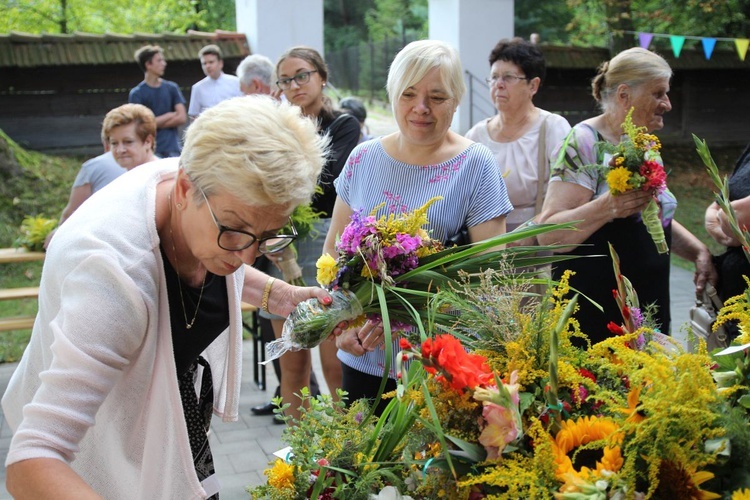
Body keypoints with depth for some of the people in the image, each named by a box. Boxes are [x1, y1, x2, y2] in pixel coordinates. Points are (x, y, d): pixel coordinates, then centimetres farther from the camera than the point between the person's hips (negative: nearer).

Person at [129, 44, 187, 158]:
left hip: (173, 149, 3)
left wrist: (156, 123, -5)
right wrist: (169, 115, -1)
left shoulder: (171, 88, 8)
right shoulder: (136, 93, -2)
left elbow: (182, 117, 2)